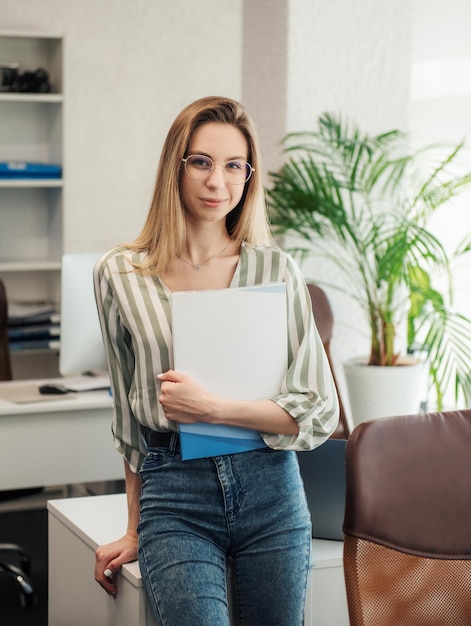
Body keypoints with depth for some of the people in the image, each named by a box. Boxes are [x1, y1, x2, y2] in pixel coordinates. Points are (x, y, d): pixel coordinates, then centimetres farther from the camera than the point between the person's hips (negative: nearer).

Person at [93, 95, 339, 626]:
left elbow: (319, 411, 0)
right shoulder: (120, 275, 3)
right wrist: (136, 529, 15)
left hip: (269, 489, 1)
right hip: (174, 494, -1)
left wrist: (214, 408, -14)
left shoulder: (275, 270, 3)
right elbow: (129, 414, 12)